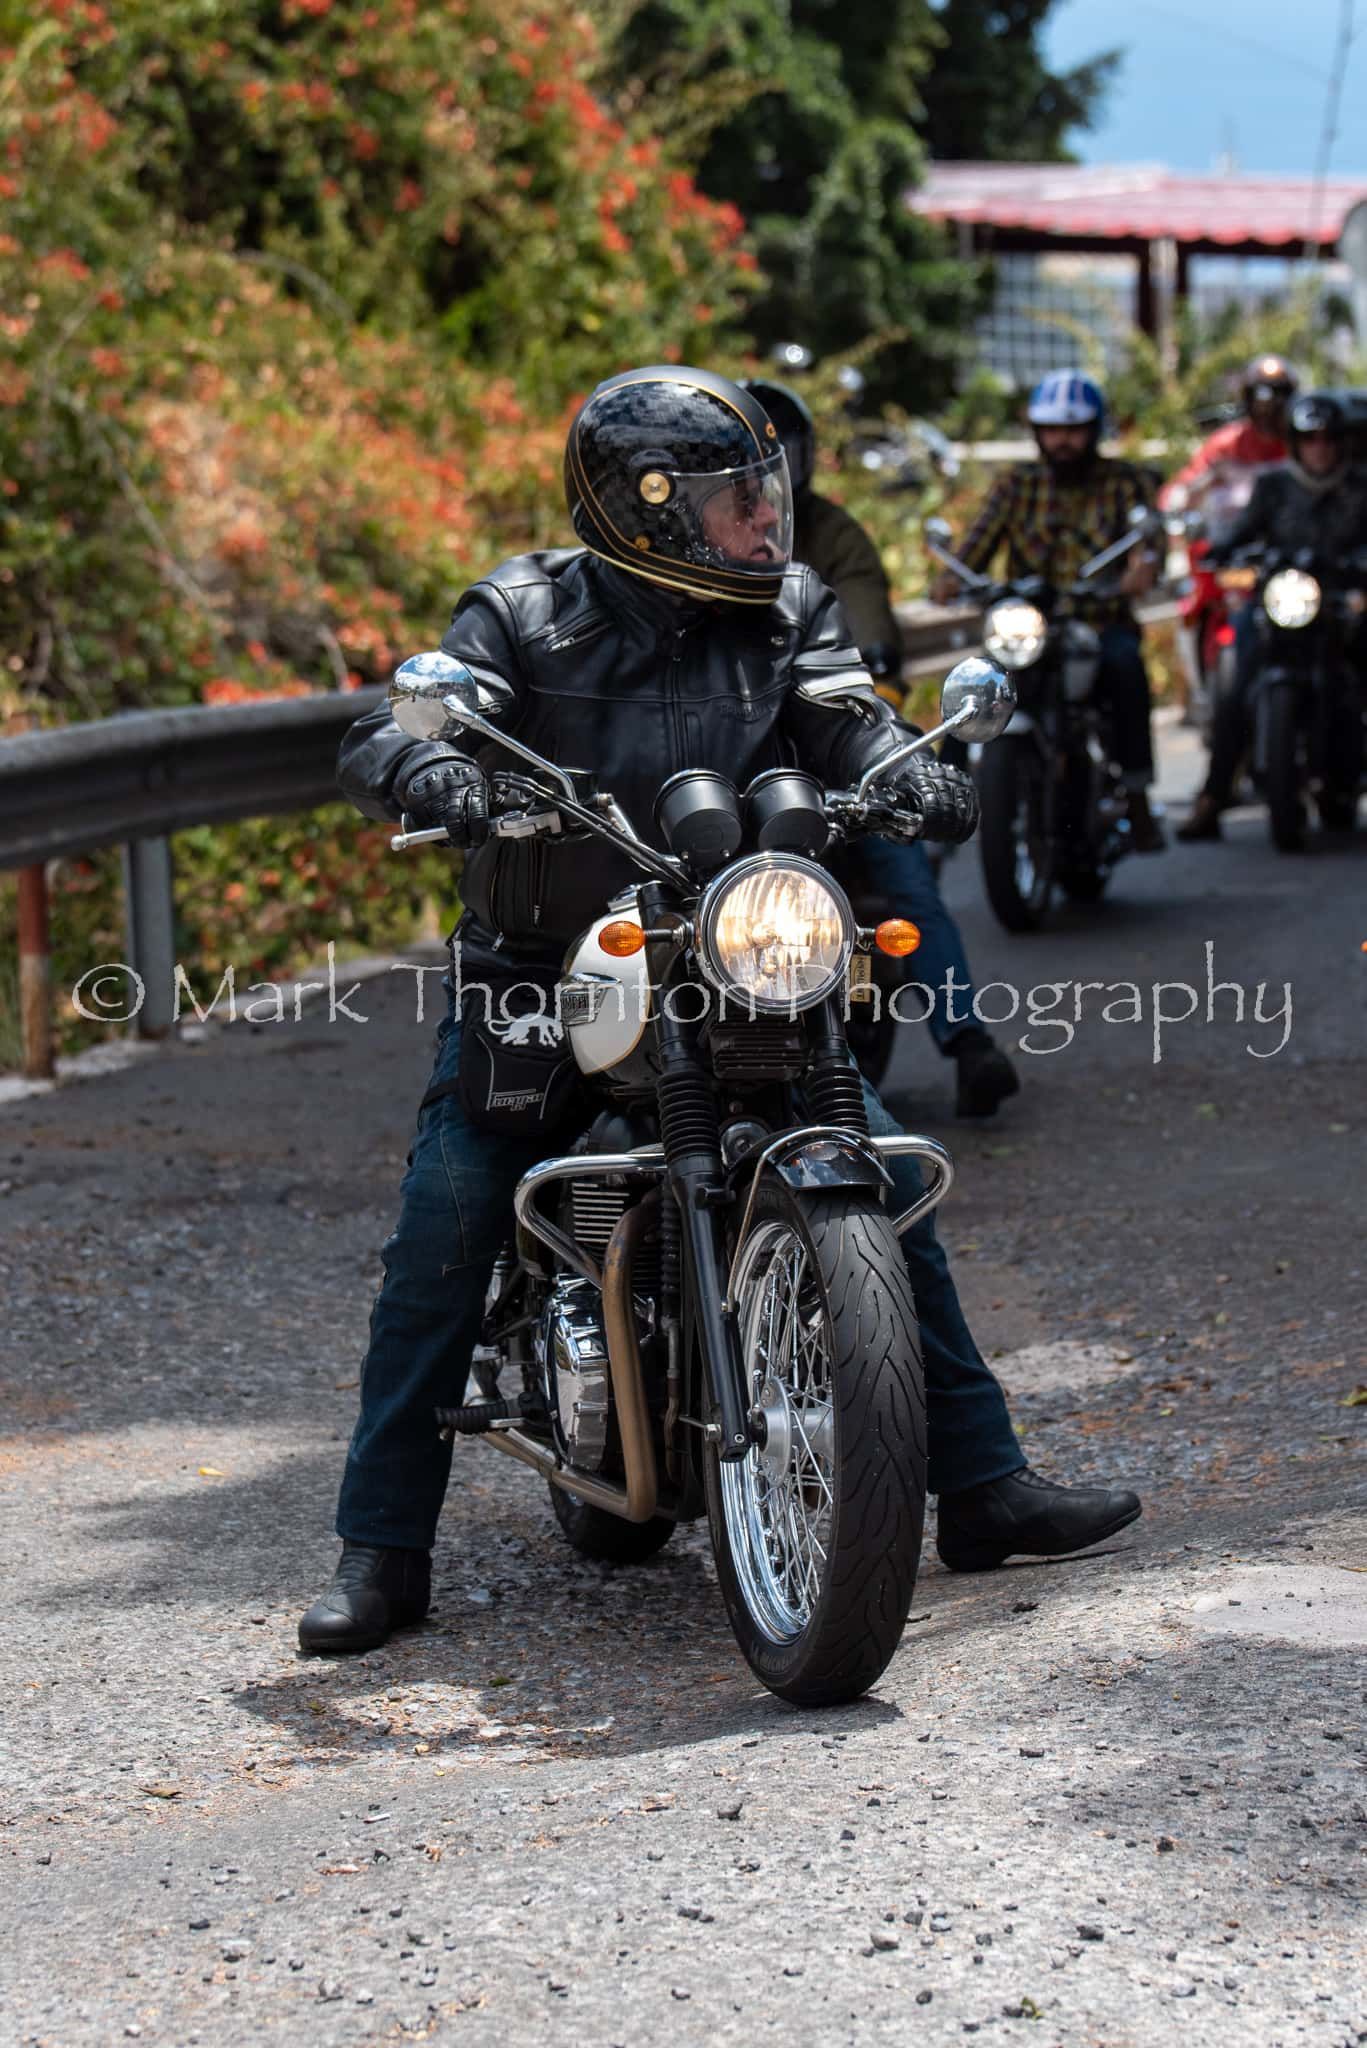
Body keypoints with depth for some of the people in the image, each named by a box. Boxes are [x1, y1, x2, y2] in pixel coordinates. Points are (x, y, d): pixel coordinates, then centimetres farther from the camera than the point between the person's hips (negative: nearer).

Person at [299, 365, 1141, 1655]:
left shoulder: (790, 610, 5)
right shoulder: (523, 613, -5)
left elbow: (841, 715, -10)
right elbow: (382, 737, -14)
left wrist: (907, 770, -34)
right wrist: (436, 773, -38)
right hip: (535, 980, -2)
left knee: (885, 1182, -6)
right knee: (444, 1231, -15)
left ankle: (981, 1485, 5)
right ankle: (381, 1551, -8)